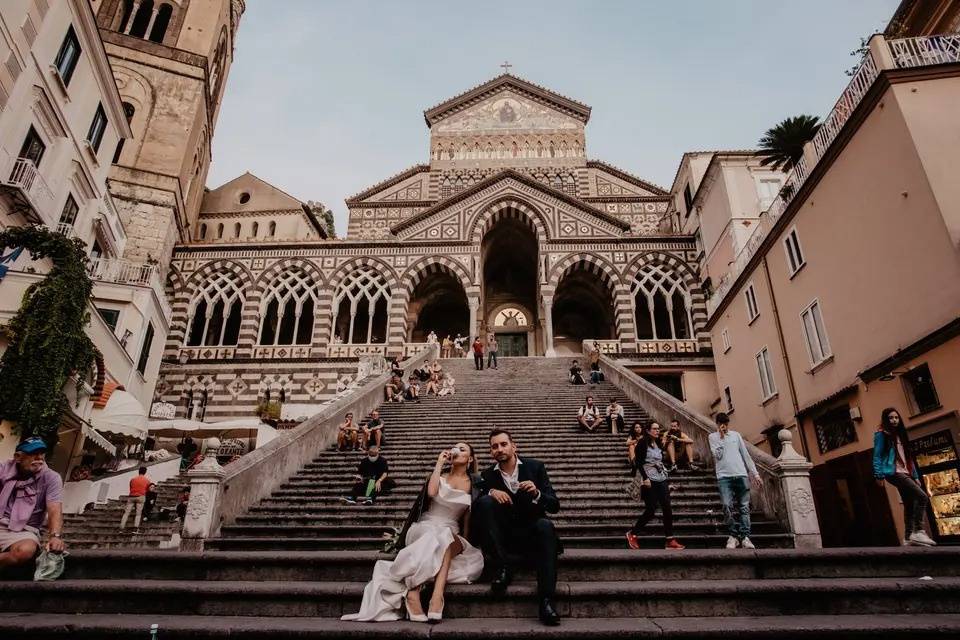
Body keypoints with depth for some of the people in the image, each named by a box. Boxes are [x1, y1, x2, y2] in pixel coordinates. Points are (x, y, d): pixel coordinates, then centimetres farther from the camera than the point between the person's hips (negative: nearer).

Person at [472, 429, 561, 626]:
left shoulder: (535, 467, 1)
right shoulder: (488, 475, 5)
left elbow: (554, 506, -3)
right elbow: (477, 508, -4)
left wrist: (536, 493, -24)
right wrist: (491, 492, -23)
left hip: (531, 532, -1)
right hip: (503, 534, 1)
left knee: (545, 526, -35)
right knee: (484, 502, -24)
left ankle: (546, 600, -34)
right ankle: (501, 567, -18)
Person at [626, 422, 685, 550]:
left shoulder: (658, 444, 16)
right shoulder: (643, 443, -6)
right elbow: (638, 463, -13)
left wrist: (666, 480, 16)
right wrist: (645, 478, -22)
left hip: (661, 480, 7)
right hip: (650, 482, -7)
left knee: (667, 509, -2)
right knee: (650, 511, -7)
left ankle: (670, 540, 2)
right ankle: (632, 534, 10)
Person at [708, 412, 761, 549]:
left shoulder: (736, 435, 13)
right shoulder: (713, 437, 7)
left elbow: (746, 455, 13)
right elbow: (717, 455, -5)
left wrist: (755, 473, 9)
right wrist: (721, 437, -7)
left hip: (741, 474, 2)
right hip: (724, 476, -2)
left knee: (744, 507, -1)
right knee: (728, 506, -11)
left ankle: (745, 537, 1)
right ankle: (734, 535, -2)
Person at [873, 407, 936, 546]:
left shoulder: (900, 435, 21)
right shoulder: (881, 434, -2)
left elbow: (909, 458, 22)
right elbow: (877, 456, -8)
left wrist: (915, 476, 17)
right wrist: (879, 475, -15)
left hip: (906, 473, 8)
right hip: (894, 473, -8)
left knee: (910, 504, 6)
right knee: (922, 497, -19)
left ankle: (908, 537, 11)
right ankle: (918, 532, -18)